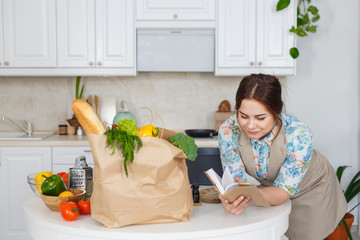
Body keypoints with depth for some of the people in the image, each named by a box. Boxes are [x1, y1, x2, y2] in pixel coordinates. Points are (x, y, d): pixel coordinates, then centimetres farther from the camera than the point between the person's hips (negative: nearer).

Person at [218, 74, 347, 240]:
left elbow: (283, 191, -34)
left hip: (311, 192, -2)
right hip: (270, 188, 2)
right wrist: (232, 198, -48)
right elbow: (236, 180, -23)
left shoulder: (298, 134, -37)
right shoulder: (228, 131, -29)